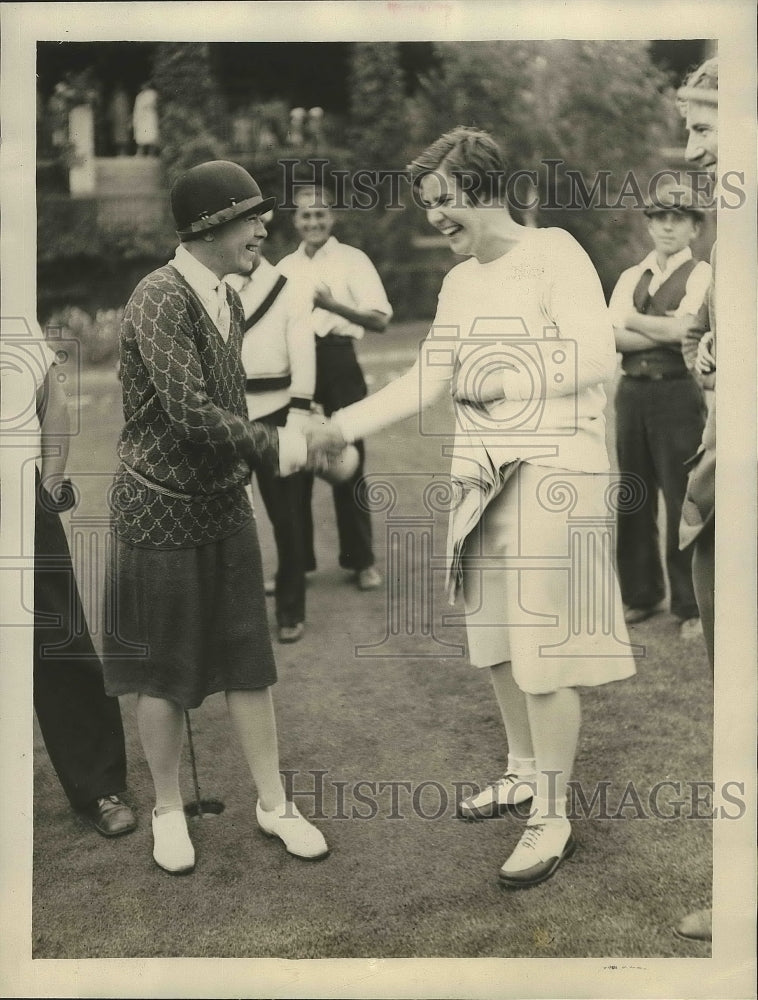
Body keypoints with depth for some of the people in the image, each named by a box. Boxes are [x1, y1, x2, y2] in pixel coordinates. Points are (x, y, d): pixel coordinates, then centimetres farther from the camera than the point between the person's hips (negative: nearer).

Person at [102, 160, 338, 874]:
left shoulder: (228, 298, 7)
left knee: (247, 661, 11)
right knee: (164, 673, 8)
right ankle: (168, 812, 26)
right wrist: (279, 447, -20)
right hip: (161, 513, -7)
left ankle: (272, 803, 24)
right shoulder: (159, 299, -18)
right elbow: (191, 414, -26)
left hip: (224, 506, 7)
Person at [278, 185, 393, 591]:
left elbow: (380, 320, -10)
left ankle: (361, 561, 13)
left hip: (338, 363, -4)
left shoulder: (352, 260, -1)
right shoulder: (285, 267, 12)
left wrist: (330, 304, -21)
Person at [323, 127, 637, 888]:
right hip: (483, 476, 7)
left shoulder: (553, 254, -7)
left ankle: (552, 818, 6)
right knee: (495, 638, 14)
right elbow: (424, 384, 13)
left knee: (542, 648, -6)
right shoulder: (459, 284, 15)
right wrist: (338, 426, 5)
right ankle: (523, 772, 33)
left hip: (552, 472, -7)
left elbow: (595, 359, -15)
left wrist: (503, 380, -7)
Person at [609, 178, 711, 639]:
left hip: (678, 393, -5)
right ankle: (641, 596, 24)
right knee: (634, 500, 11)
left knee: (682, 501, -3)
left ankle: (692, 608, 8)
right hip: (632, 393, 5)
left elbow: (681, 327, -15)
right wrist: (664, 331, -12)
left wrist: (634, 320, -3)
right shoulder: (631, 277, 14)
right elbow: (615, 336, -1)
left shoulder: (702, 275, 0)